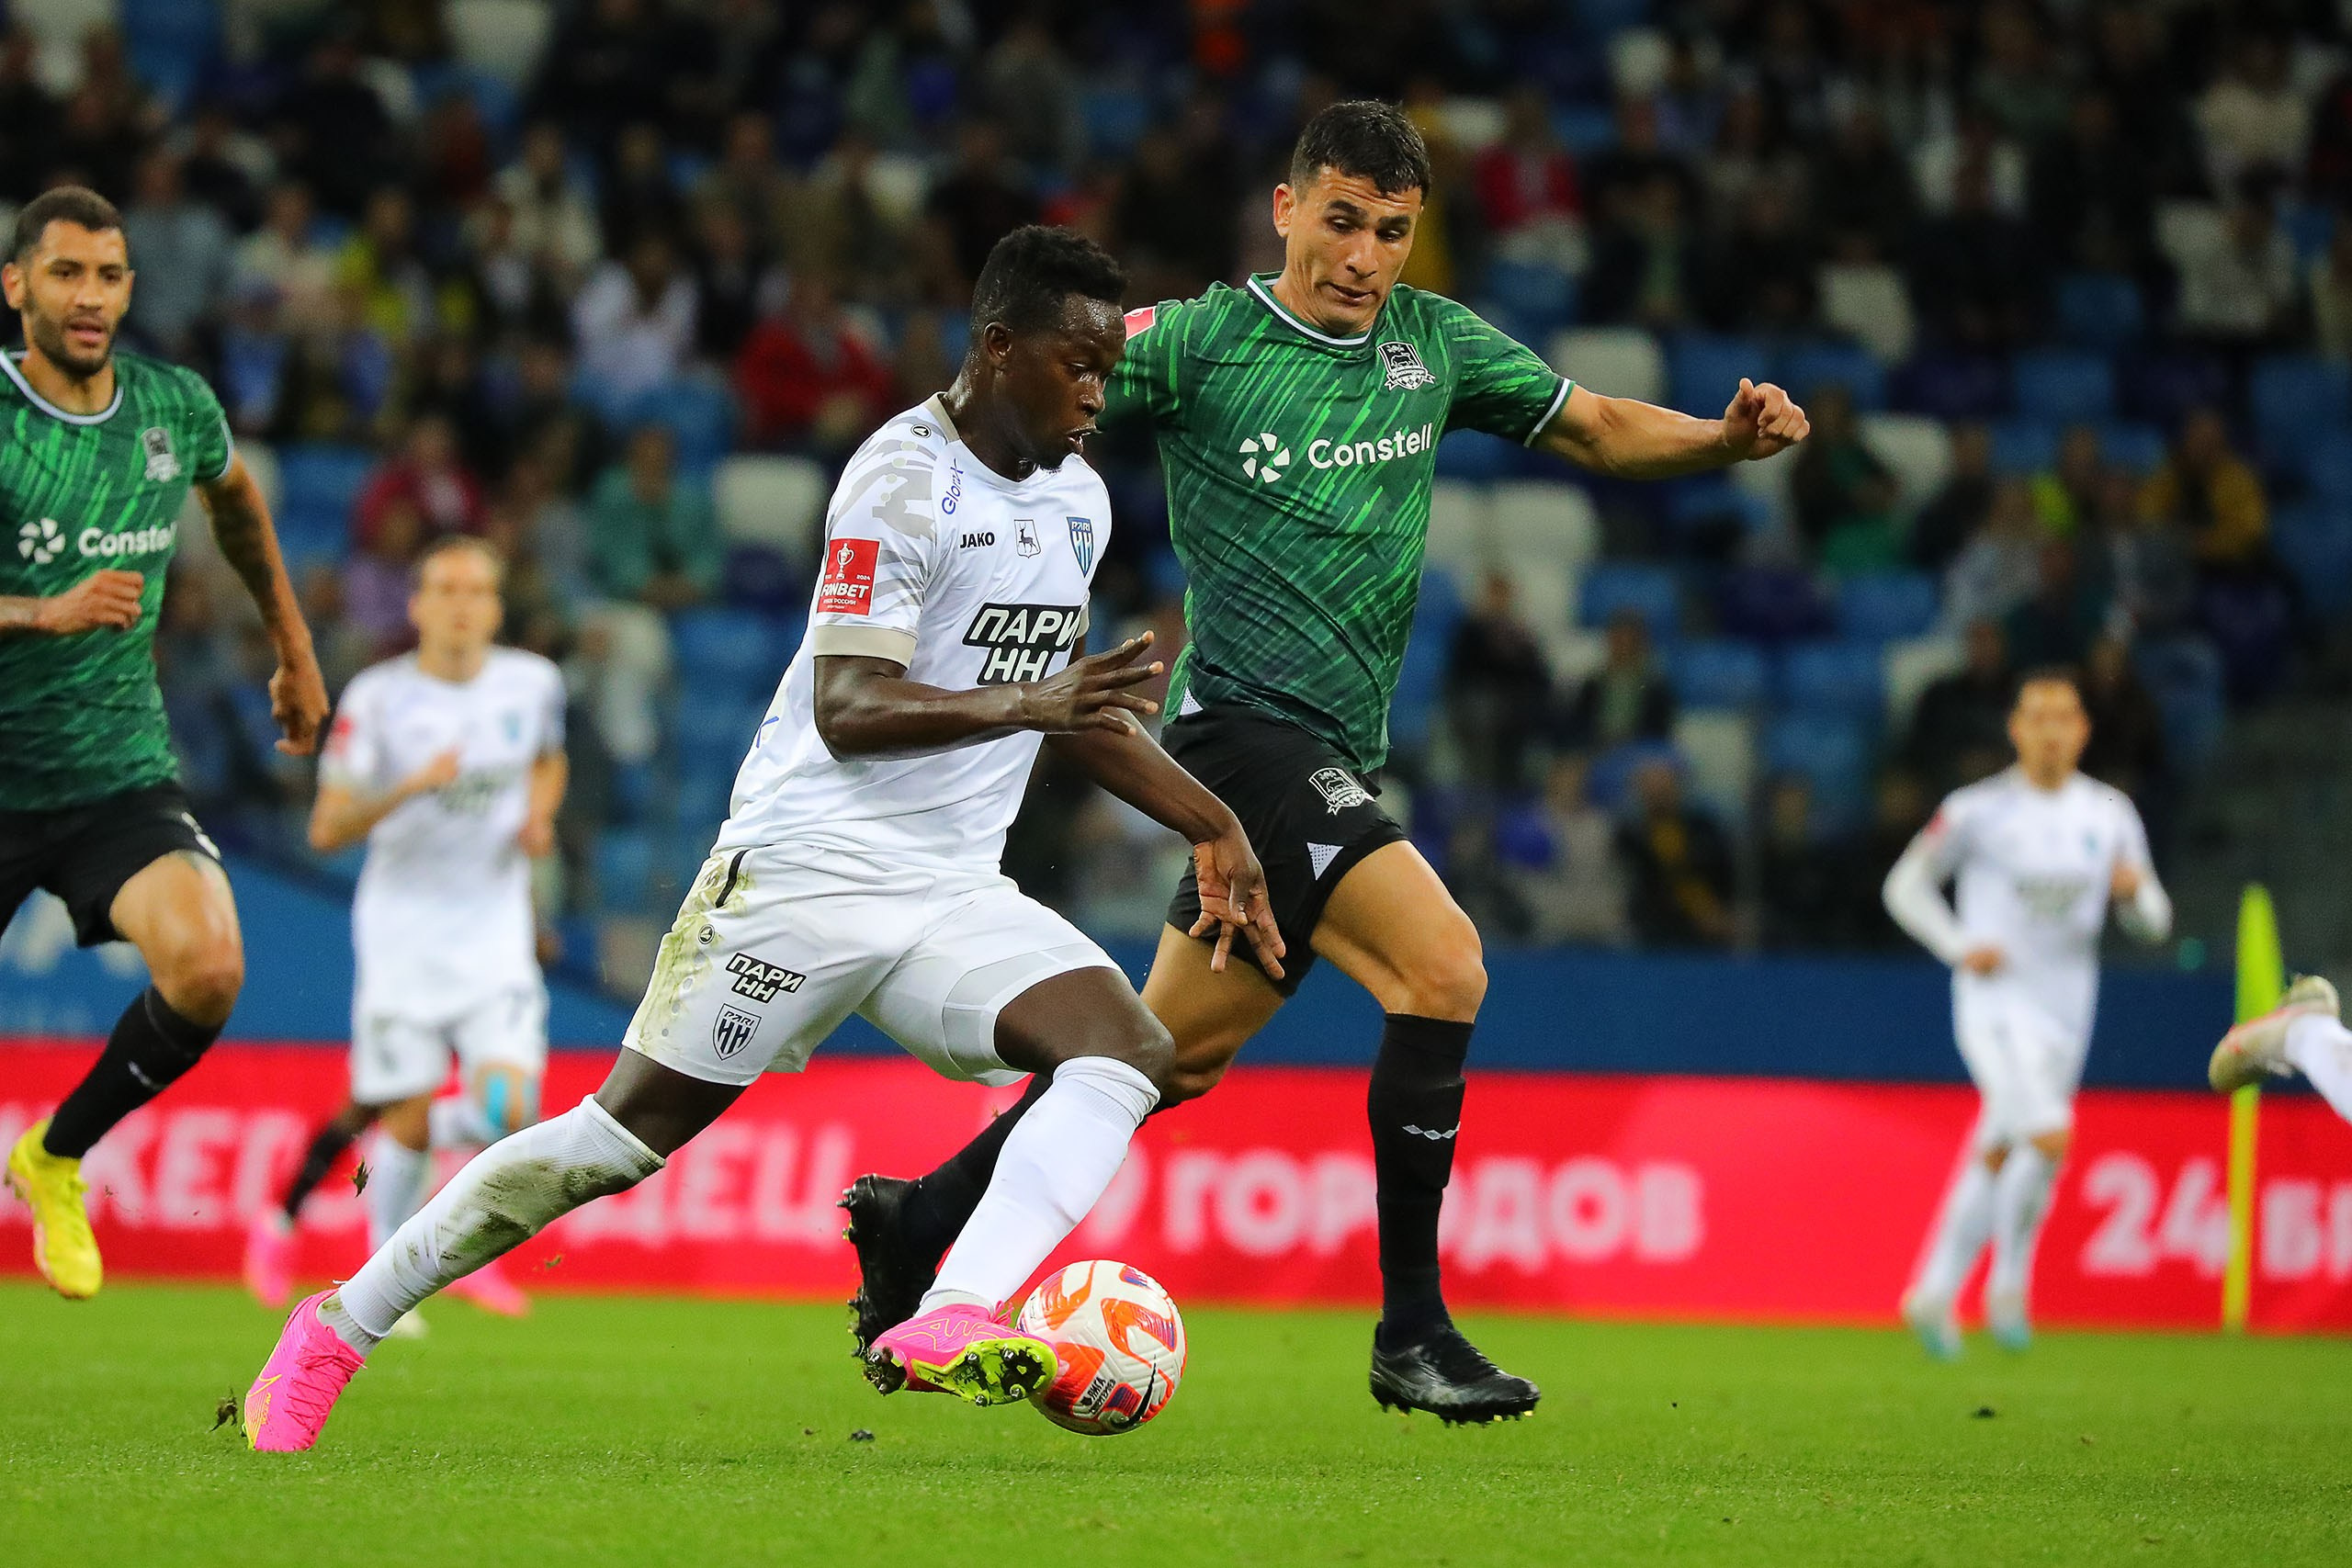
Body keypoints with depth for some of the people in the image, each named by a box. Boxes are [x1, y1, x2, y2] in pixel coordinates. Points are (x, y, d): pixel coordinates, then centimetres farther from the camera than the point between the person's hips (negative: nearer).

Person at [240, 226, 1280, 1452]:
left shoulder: (1078, 500, 13)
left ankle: (943, 1329, -36)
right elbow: (847, 708, -22)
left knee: (1130, 1054, -19)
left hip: (955, 894, 7)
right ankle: (336, 1329, 12)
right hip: (806, 873, -7)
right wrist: (1028, 705, -32)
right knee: (620, 1138, -3)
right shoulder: (904, 477, -13)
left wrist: (1212, 824, 25)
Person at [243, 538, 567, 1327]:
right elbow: (327, 829, -12)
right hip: (402, 927, -2)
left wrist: (539, 816, 4)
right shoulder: (378, 697, -8)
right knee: (404, 1118, -3)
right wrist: (410, 787, -27)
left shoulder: (532, 683, 2)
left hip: (495, 928, 2)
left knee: (508, 1108, -13)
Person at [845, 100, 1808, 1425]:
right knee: (1444, 964, -23)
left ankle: (914, 1224, 29)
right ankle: (1412, 1331, -16)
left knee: (1173, 1054, 13)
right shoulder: (1198, 342, -6)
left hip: (1333, 758, 7)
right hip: (1244, 720, -7)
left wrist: (1731, 434, 1)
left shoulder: (1434, 343, 9)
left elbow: (1595, 428, 18)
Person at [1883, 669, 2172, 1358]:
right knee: (2049, 1136, -23)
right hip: (1996, 999, -5)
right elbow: (1905, 886, 5)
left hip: (2065, 1011, 5)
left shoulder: (2110, 813, 6)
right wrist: (1959, 946, -10)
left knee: (1996, 1159, 12)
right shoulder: (1979, 810, -5)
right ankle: (2008, 1286, -7)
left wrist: (2134, 889, -14)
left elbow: (2153, 921, 9)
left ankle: (1934, 1295, 27)